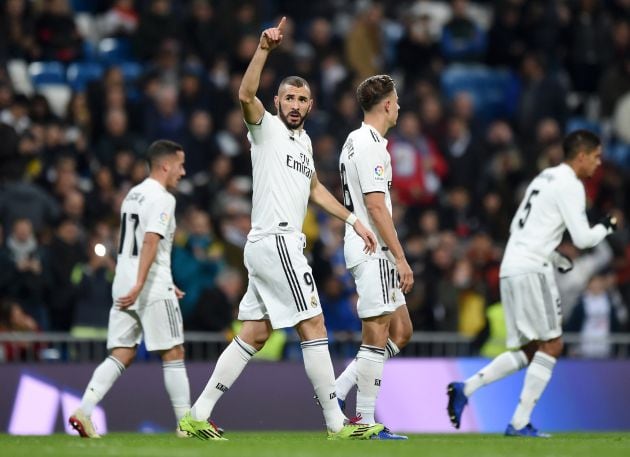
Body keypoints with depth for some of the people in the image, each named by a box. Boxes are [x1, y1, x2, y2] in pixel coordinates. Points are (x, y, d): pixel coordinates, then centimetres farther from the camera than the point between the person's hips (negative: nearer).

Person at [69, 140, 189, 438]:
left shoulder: (133, 195, 19)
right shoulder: (162, 198, -10)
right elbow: (151, 241, -21)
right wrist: (139, 286, -28)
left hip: (124, 286, 8)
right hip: (152, 287, -8)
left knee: (122, 355, 5)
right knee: (173, 352, 1)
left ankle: (83, 410, -9)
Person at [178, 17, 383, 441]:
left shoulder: (303, 140, 20)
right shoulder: (267, 128, -4)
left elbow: (314, 188, 34)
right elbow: (246, 95, -24)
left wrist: (353, 221, 29)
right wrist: (264, 49, -34)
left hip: (276, 245, 9)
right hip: (275, 242, -9)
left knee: (254, 336, 8)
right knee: (314, 327, -8)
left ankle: (198, 417, 8)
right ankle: (337, 423, -5)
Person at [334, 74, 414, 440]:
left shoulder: (356, 142, 18)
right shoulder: (370, 145, -14)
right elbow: (376, 206, -19)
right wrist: (401, 258, -18)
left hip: (370, 252, 10)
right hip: (373, 250, -10)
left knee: (401, 331, 11)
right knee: (377, 335, -7)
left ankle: (337, 392, 9)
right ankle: (366, 422, -5)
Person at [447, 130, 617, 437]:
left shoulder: (545, 178, 22)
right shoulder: (570, 185, -7)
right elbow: (582, 238, -12)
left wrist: (556, 258, 22)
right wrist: (606, 227, 7)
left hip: (511, 270, 9)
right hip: (531, 270, -9)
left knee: (530, 350, 12)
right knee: (551, 345, -5)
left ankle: (466, 388, 1)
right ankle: (520, 423, -8)